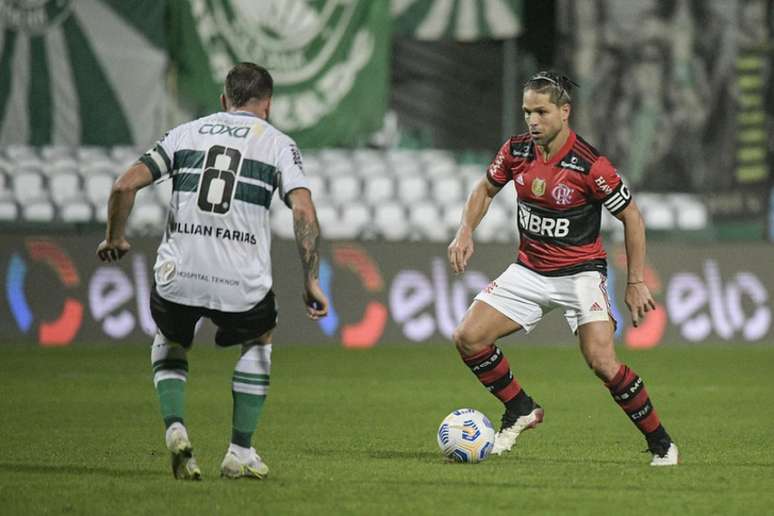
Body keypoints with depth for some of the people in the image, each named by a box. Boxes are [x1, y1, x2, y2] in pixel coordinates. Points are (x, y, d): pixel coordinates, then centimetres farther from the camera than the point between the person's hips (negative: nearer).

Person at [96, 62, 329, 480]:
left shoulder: (186, 133, 14)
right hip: (242, 283, -1)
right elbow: (304, 211, -6)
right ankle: (240, 453, 24)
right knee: (259, 341, 30)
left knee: (169, 343, 31)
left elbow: (125, 185, 6)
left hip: (177, 276, 1)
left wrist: (114, 238, 21)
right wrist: (311, 281, -3)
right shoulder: (278, 144, 8)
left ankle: (175, 427, 6)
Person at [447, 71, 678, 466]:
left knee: (601, 362, -22)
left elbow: (631, 218, -9)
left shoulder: (590, 165, -20)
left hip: (580, 271, -5)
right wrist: (465, 232, -1)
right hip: (529, 269, 6)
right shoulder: (516, 151, -4)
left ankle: (660, 443, -5)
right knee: (467, 338, -6)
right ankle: (520, 411, 14)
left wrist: (636, 283, -8)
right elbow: (486, 189, 15)